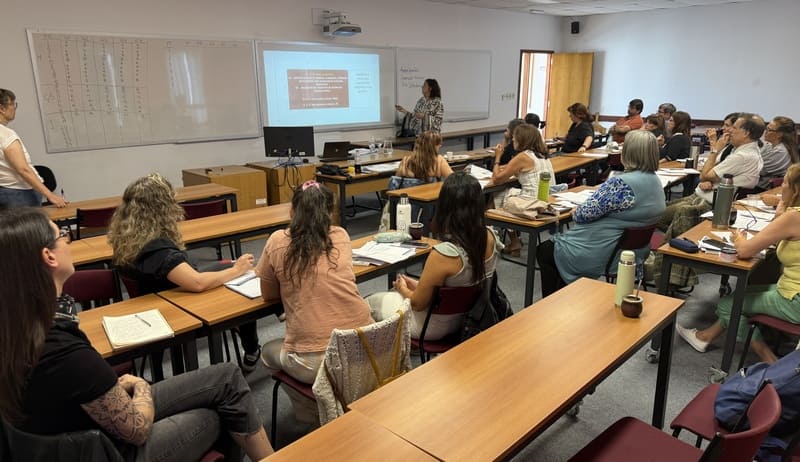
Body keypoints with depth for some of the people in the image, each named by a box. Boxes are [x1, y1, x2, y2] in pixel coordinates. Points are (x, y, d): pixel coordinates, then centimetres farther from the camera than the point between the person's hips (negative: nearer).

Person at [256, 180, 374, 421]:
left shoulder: (278, 241, -2)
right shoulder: (341, 236, 5)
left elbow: (268, 294, 12)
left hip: (314, 362, -3)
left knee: (269, 351, 30)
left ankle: (316, 413, 22)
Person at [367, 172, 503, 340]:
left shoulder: (443, 254, -37)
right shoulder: (491, 237, -16)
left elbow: (418, 303, -21)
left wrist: (403, 288, 2)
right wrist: (419, 285, 6)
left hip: (438, 327, -7)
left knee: (370, 302, 17)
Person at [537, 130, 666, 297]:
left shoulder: (621, 183, -27)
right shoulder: (656, 182, 3)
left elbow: (584, 214, -25)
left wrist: (575, 211, -2)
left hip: (594, 256, -9)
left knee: (544, 251, 15)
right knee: (557, 241, 27)